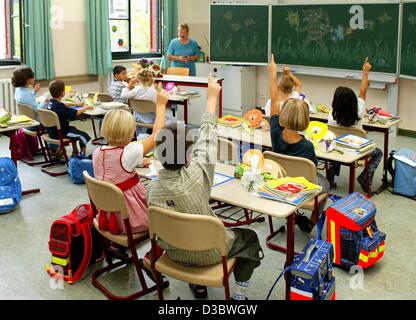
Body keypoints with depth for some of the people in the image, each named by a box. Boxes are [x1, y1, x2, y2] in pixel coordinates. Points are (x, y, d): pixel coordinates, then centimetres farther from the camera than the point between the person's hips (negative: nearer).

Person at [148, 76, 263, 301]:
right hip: (207, 253, -4)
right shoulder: (196, 175, -31)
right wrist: (212, 96, -8)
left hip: (174, 252, 4)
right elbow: (207, 134, -19)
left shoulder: (152, 188, -18)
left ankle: (198, 285, 39)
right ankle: (239, 294, 20)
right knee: (250, 239, 21)